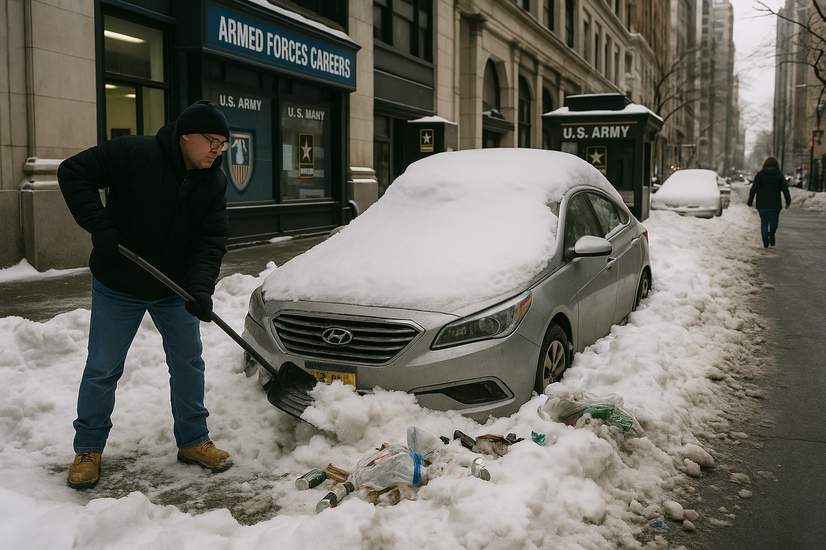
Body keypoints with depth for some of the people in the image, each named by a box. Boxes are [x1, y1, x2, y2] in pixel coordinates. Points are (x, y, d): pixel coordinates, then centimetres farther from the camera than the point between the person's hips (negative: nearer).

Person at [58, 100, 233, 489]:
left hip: (175, 290, 4)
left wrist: (200, 287, -25)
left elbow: (211, 240, -9)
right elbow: (73, 172, -16)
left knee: (188, 364, 8)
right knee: (102, 369, 5)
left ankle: (193, 440, 23)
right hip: (118, 287, -4)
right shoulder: (133, 154, -20)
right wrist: (100, 227, -25)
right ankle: (88, 449, 21)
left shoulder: (213, 182, -6)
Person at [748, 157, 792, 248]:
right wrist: (788, 201, 3)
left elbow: (753, 189, -6)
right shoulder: (779, 175, 1)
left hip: (762, 204, 0)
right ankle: (771, 233, -6)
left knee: (764, 222, 9)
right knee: (774, 220, 19)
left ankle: (765, 242, 1)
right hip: (775, 203, 0)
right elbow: (785, 189, -4)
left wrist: (750, 202, -3)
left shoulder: (760, 175, 1)